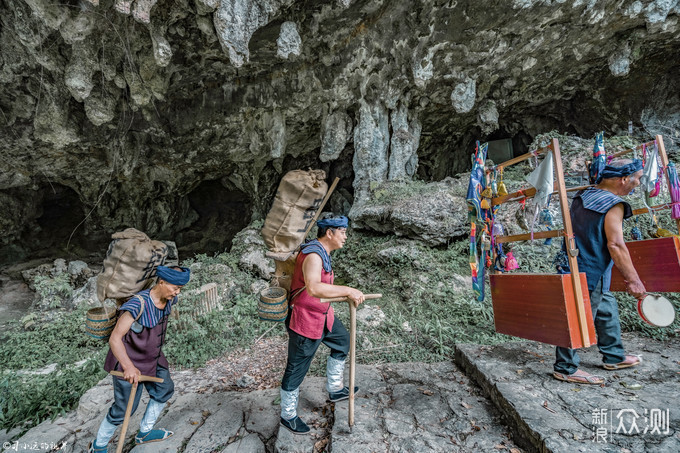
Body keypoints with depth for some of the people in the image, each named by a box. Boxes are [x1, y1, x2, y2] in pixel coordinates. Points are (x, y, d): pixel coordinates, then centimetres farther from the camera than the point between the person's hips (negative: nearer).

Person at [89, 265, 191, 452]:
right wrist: (129, 367, -45)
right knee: (123, 408, 8)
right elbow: (114, 338, -35)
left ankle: (144, 433, 42)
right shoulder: (138, 304, -35)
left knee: (164, 391, 20)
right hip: (129, 361, -8)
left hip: (152, 357, 8)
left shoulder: (170, 299, -12)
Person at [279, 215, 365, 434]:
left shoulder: (323, 252, 5)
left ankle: (335, 389, 41)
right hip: (305, 320, -10)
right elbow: (313, 288, -44)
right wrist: (348, 291, -41)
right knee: (296, 369, 7)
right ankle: (288, 416, 31)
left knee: (342, 341, 24)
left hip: (322, 315, 10)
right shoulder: (313, 255, -27)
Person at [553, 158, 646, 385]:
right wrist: (633, 280, -15)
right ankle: (566, 368, 13)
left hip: (575, 263, 10)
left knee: (607, 308, 24)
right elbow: (615, 245, -21)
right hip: (590, 273, -10)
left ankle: (614, 357, 41)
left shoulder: (582, 196, 9)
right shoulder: (613, 205, -17)